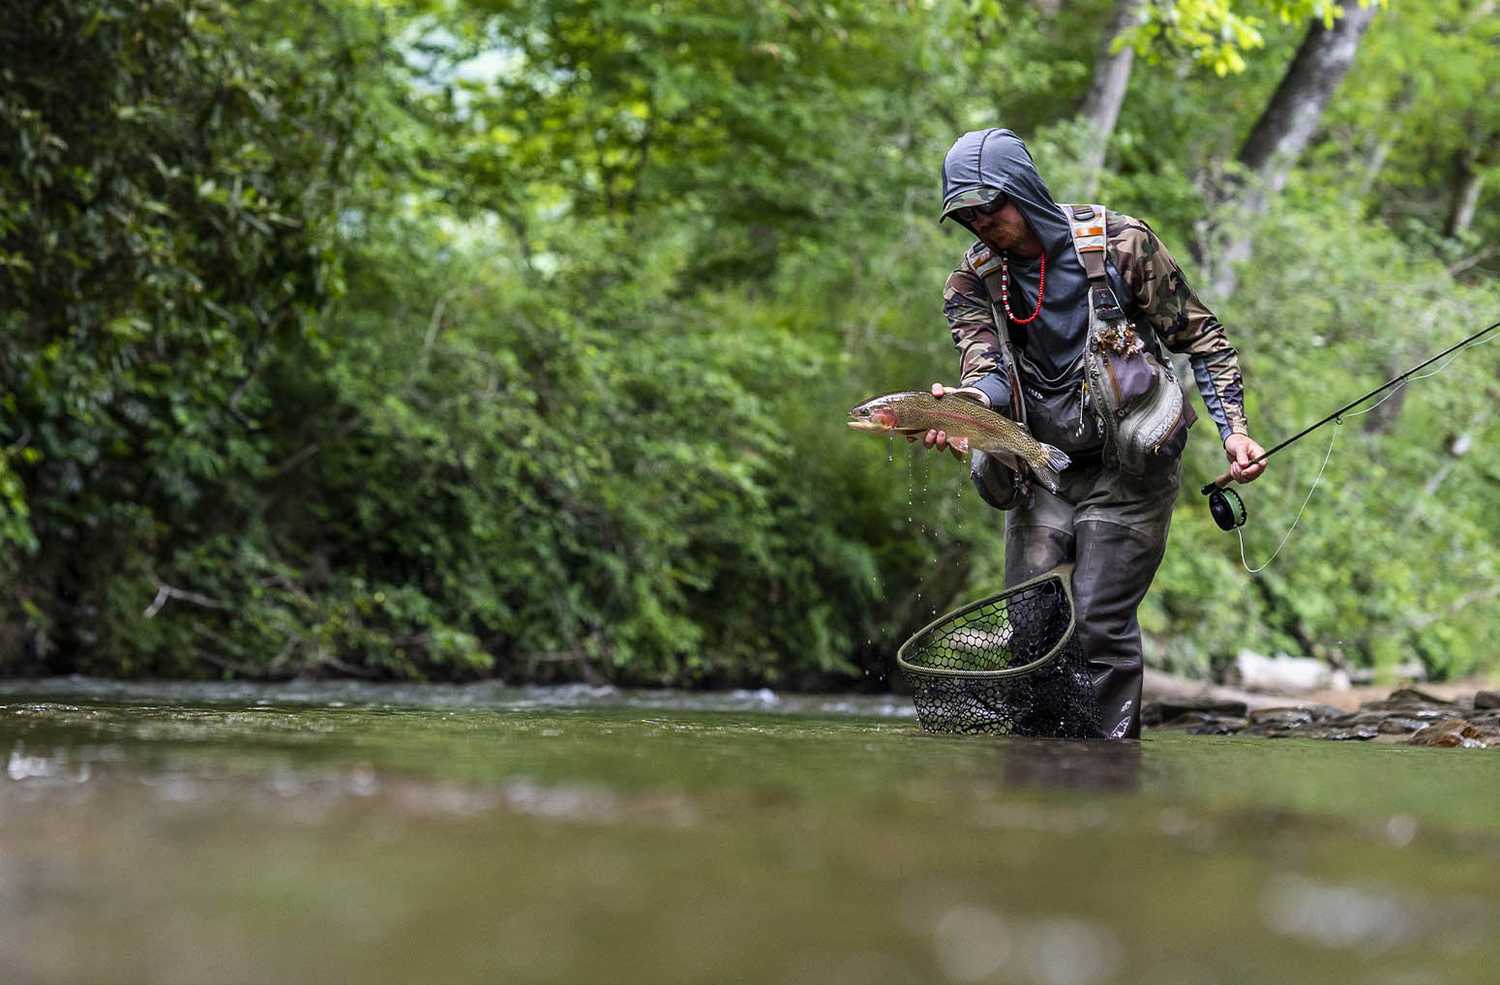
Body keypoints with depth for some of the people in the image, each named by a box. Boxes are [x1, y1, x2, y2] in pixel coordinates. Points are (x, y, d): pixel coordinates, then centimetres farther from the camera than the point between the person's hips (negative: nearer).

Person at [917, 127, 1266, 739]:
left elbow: (1202, 339, -1)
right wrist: (963, 404, -39)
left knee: (1100, 621, -11)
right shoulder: (973, 282, 2)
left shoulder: (1119, 245, -8)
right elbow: (987, 367, -14)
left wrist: (1232, 429, -12)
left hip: (1128, 467, -4)